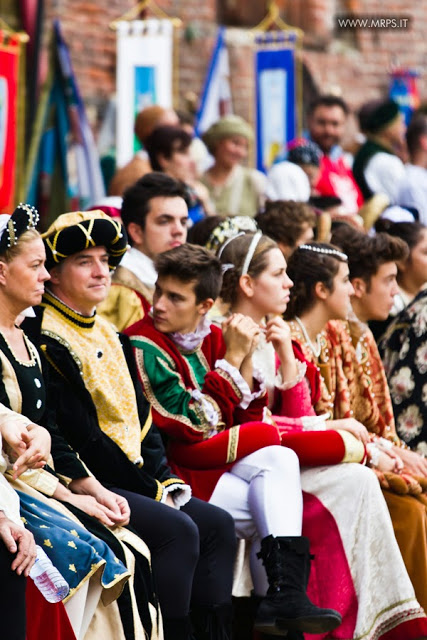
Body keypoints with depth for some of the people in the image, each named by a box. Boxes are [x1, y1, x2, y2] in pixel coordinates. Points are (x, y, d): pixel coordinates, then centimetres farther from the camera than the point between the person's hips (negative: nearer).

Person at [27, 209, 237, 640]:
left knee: (217, 524, -5)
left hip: (130, 481, 9)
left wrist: (165, 479, 1)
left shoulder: (109, 336, 19)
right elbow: (78, 435, -16)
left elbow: (139, 418, 18)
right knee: (177, 530, -25)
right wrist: (150, 489, -13)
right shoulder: (48, 342, -10)